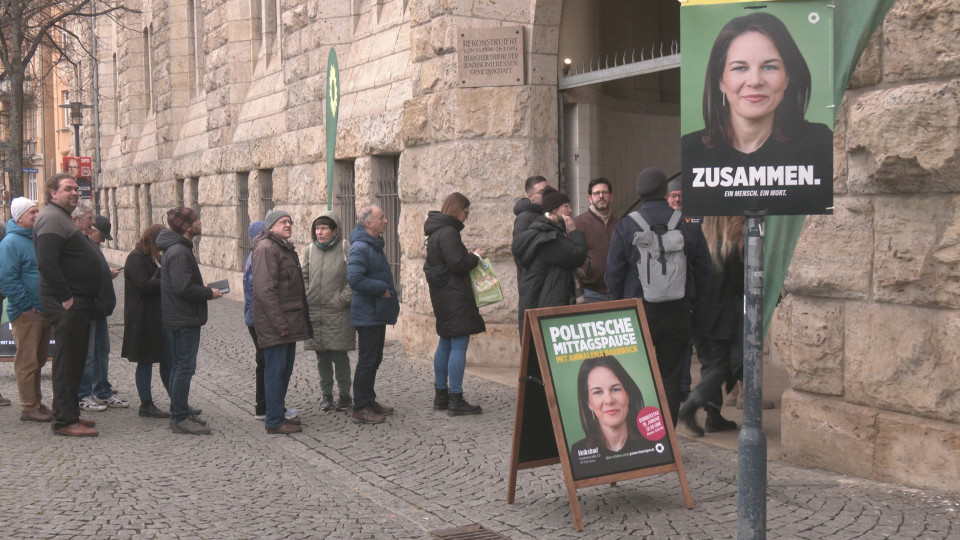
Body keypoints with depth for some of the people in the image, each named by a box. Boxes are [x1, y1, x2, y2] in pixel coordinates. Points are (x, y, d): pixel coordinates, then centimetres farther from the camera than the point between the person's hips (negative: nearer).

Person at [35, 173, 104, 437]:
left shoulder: (62, 218, 20)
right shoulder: (51, 218, -14)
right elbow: (47, 263, -24)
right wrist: (66, 297, -23)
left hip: (78, 301, 11)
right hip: (67, 303, -11)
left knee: (75, 359, 15)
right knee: (68, 360, -7)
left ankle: (69, 414, 24)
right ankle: (64, 421, -2)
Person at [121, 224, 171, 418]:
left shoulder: (154, 257, 16)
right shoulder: (136, 258, -13)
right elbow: (144, 285, -22)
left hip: (158, 317, 9)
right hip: (143, 320, -9)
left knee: (167, 360, 9)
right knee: (145, 361, 1)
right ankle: (146, 405, 10)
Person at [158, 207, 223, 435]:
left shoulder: (176, 249, 14)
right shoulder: (179, 252, -19)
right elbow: (183, 288, -26)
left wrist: (204, 290, 10)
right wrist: (209, 293, -14)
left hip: (178, 319, 11)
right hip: (185, 319, -11)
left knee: (179, 366, 16)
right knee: (185, 367, -7)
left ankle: (179, 413, 25)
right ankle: (180, 419, -3)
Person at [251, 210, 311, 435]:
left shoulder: (285, 248, 20)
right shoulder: (266, 248, -13)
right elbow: (265, 289, -21)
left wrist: (302, 316, 19)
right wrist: (280, 323, -23)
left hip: (288, 321, 10)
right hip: (274, 324, -10)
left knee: (285, 368, 15)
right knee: (275, 369, -6)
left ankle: (279, 413, 25)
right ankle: (275, 422, 0)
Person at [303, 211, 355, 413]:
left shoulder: (345, 248, -7)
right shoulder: (311, 249, 8)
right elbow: (304, 277, 16)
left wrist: (343, 299, -13)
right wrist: (306, 299, 6)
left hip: (337, 313, -5)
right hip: (314, 312, 5)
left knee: (339, 355, -1)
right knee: (322, 356, 10)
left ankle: (345, 395, 13)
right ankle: (326, 395, 21)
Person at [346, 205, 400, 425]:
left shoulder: (374, 245, 14)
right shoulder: (360, 248, -19)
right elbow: (354, 279, -31)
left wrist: (390, 293, 13)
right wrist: (382, 289, -22)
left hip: (378, 314, 10)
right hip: (368, 314, -10)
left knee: (374, 359, 16)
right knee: (367, 361, -5)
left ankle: (369, 401, 27)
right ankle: (360, 409, 2)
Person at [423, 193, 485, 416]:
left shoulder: (436, 231, 14)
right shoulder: (448, 232, -16)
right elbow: (457, 263, -21)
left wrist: (469, 256, 11)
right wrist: (476, 256, -5)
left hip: (442, 295, 11)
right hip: (454, 296, -11)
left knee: (445, 344, 15)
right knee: (459, 345, -8)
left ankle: (441, 396, 22)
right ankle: (455, 401, -7)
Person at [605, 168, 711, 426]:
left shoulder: (626, 225, -6)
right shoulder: (689, 224, 0)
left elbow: (614, 272, -4)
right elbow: (704, 269, 5)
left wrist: (621, 303, 11)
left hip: (639, 310, -2)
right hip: (678, 312, 2)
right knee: (670, 375, 9)